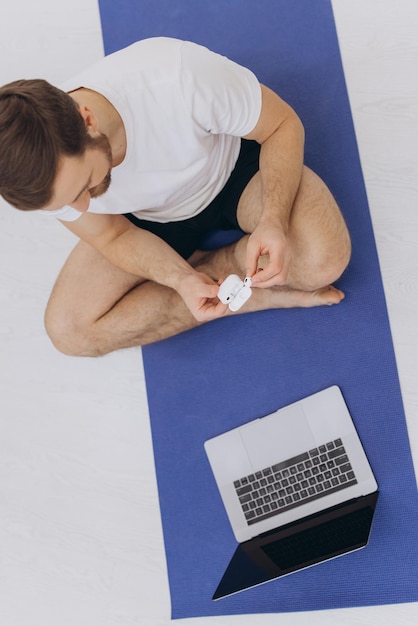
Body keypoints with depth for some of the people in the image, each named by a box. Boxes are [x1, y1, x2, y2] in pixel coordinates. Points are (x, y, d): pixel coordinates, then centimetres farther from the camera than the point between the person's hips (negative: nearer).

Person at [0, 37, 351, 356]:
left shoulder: (181, 77, -38)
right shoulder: (43, 177, -26)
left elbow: (284, 125, -22)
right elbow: (116, 236, -9)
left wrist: (273, 221, -37)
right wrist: (183, 281, -27)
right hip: (154, 220, 4)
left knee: (324, 257, -33)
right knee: (69, 331, -13)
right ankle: (258, 293, -9)